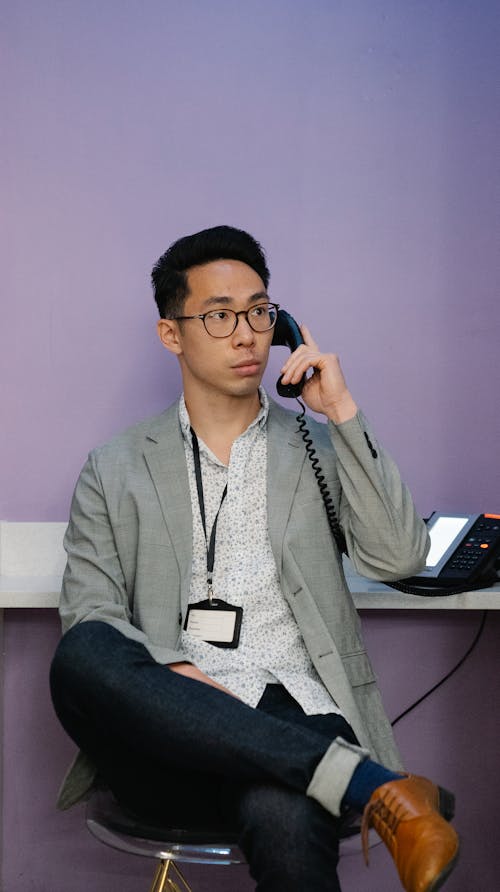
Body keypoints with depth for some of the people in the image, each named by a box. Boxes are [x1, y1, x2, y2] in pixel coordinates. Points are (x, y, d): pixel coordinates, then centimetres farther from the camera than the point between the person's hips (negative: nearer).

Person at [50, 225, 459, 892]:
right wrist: (178, 673, -15)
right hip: (167, 736, 3)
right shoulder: (115, 473, 15)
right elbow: (88, 617, 5)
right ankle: (371, 785, -31)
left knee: (286, 820, -40)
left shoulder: (320, 451, 17)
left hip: (289, 721, -2)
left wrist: (343, 413, -1)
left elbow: (399, 559, 2)